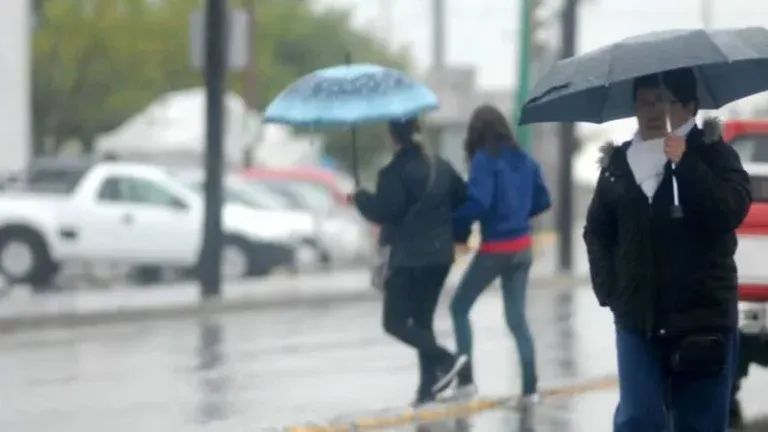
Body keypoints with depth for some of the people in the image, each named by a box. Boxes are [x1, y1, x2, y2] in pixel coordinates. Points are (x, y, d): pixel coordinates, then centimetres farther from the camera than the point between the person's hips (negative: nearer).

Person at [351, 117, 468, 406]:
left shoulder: (395, 173, -14)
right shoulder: (441, 168, 8)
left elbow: (383, 211, -18)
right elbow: (463, 200, 13)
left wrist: (360, 198, -2)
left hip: (409, 257, -7)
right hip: (440, 255, 7)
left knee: (395, 322, 0)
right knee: (422, 320, 14)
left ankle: (446, 360, -16)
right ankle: (428, 387, 8)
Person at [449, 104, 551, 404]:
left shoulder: (484, 160, -14)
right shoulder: (524, 159, 6)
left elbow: (478, 203, -24)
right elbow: (543, 200, 11)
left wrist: (455, 223, -11)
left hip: (495, 248, -6)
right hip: (523, 247, 6)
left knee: (459, 307, 10)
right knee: (517, 317, 12)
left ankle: (465, 378, 5)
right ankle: (529, 387, 5)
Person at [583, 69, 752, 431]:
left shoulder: (713, 154, -1)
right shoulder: (618, 163, 7)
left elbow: (732, 209, -17)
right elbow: (597, 231, 15)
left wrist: (685, 163, -21)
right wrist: (608, 289, 4)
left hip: (704, 318, -2)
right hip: (638, 319, 2)